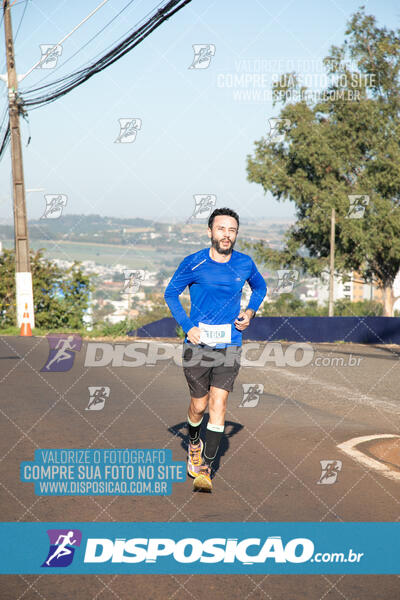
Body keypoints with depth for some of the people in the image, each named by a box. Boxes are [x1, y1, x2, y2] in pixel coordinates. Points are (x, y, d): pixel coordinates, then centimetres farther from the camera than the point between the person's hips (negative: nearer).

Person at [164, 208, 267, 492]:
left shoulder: (245, 263, 2)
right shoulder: (193, 263, -6)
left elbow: (260, 287, 22)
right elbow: (171, 293, 5)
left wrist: (250, 311, 4)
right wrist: (188, 327, -6)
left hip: (230, 345, 1)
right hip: (198, 345, -1)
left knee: (218, 404, -10)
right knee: (199, 405, 8)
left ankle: (205, 469, -7)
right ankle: (194, 443, 40)